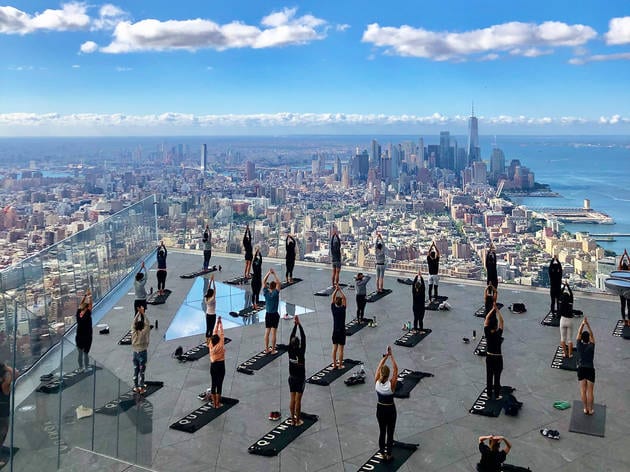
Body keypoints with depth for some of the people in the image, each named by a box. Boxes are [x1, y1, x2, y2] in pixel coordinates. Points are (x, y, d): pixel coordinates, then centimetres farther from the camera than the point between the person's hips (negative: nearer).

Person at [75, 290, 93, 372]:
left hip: (79, 337, 5)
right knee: (85, 353, 0)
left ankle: (81, 368, 15)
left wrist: (85, 295, 14)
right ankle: (86, 368, 4)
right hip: (87, 337, -5)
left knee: (80, 353, 10)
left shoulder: (78, 314, -3)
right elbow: (90, 305, -12)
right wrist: (90, 296, -3)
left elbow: (81, 304, 8)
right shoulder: (87, 315, -16)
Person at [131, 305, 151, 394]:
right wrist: (143, 313, -10)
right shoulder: (143, 333, -16)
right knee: (141, 371, 2)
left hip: (135, 353, 4)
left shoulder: (134, 332, -5)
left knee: (135, 370, 12)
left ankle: (136, 387, 19)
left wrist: (138, 313, 5)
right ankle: (141, 387, 6)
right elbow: (147, 324, -12)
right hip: (142, 352, -4)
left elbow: (134, 322, 5)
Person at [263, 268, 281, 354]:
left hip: (268, 315, 4)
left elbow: (263, 282, -1)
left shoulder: (266, 293, -7)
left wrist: (269, 273, -4)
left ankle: (267, 349, 18)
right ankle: (273, 350, 6)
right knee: (273, 333, 1)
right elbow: (278, 283, -18)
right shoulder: (275, 293, -16)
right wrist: (274, 274, -16)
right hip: (275, 315, -4)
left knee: (267, 332, 10)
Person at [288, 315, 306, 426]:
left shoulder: (290, 351, -10)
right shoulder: (301, 352, -20)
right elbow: (303, 337, -19)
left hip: (292, 378, 4)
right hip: (300, 378, -4)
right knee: (298, 400, 2)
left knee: (292, 399, 11)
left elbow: (291, 336, -5)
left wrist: (295, 325, -6)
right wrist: (299, 324, -18)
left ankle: (292, 420, 18)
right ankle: (297, 421, 10)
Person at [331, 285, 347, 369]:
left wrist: (336, 290, 0)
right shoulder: (342, 309, -14)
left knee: (334, 348, 10)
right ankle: (340, 365, 6)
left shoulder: (333, 308, -6)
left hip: (335, 331, 3)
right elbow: (344, 298, -8)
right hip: (342, 331, -3)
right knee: (341, 349, 1)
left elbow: (332, 298, 3)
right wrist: (340, 290, -8)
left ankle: (334, 364, 15)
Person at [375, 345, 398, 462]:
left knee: (382, 432, 17)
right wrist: (391, 355, -21)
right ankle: (388, 455, 22)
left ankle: (382, 454, 28)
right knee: (390, 433, 12)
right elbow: (396, 369, -21)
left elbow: (379, 366, -9)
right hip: (390, 410, -3)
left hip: (380, 409, 3)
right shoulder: (391, 384, -26)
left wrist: (386, 355, -11)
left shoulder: (377, 382, -18)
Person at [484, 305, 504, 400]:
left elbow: (486, 319, -4)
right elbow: (501, 321, -17)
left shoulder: (487, 333, -12)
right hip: (497, 358, -4)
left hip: (489, 357, 4)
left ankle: (489, 394, 20)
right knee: (497, 377, 5)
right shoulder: (498, 334, -21)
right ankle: (496, 395, 13)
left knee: (489, 376, 12)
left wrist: (492, 309, -5)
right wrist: (497, 311, -17)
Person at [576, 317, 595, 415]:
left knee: (583, 390, 6)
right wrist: (587, 324, -14)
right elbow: (592, 335, -6)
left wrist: (583, 323, -8)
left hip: (581, 369, 1)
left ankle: (585, 409, 10)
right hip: (590, 369, -1)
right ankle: (590, 410, 8)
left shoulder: (579, 345, -7)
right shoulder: (591, 346, -10)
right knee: (590, 391, 3)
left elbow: (579, 333, -2)